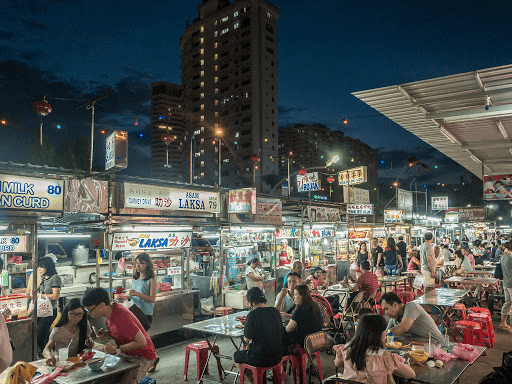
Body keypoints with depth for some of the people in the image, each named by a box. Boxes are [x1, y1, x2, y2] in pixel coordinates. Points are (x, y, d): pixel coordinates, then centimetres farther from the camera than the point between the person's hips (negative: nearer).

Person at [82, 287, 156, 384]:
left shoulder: (121, 317, -29)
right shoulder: (109, 311, 0)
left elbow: (141, 342, -28)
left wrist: (117, 349, -21)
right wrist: (106, 334, -1)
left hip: (142, 356, -8)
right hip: (127, 354, 9)